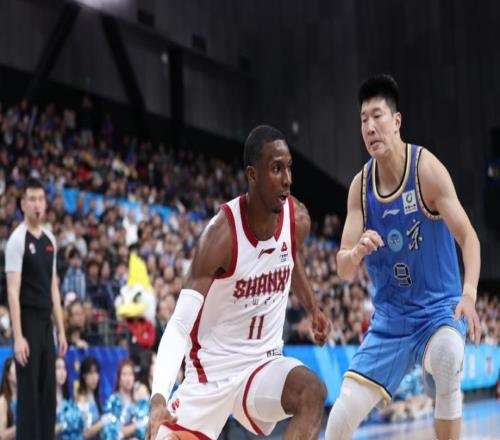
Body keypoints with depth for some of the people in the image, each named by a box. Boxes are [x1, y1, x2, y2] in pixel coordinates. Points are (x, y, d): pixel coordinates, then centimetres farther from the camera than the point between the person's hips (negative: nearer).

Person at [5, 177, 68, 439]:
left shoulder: (50, 240, 12)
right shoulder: (17, 239, -11)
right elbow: (13, 291, -15)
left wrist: (61, 330, 13)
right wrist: (18, 336, -20)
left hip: (46, 323, 7)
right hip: (28, 323, -7)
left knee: (48, 393, 10)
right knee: (28, 394, -3)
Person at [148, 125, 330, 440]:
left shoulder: (298, 219, -7)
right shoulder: (223, 233, -24)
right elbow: (180, 325, -27)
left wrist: (313, 308, 22)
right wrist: (159, 396, -39)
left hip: (263, 364, 3)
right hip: (211, 373, -3)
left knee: (312, 392, -28)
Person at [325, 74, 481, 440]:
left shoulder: (426, 168, -14)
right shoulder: (360, 186, -3)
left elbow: (468, 237, -18)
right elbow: (344, 270, -4)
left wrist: (469, 293, -36)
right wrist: (357, 252, -29)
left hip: (439, 309, -3)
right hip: (390, 318, 4)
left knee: (447, 359, -37)